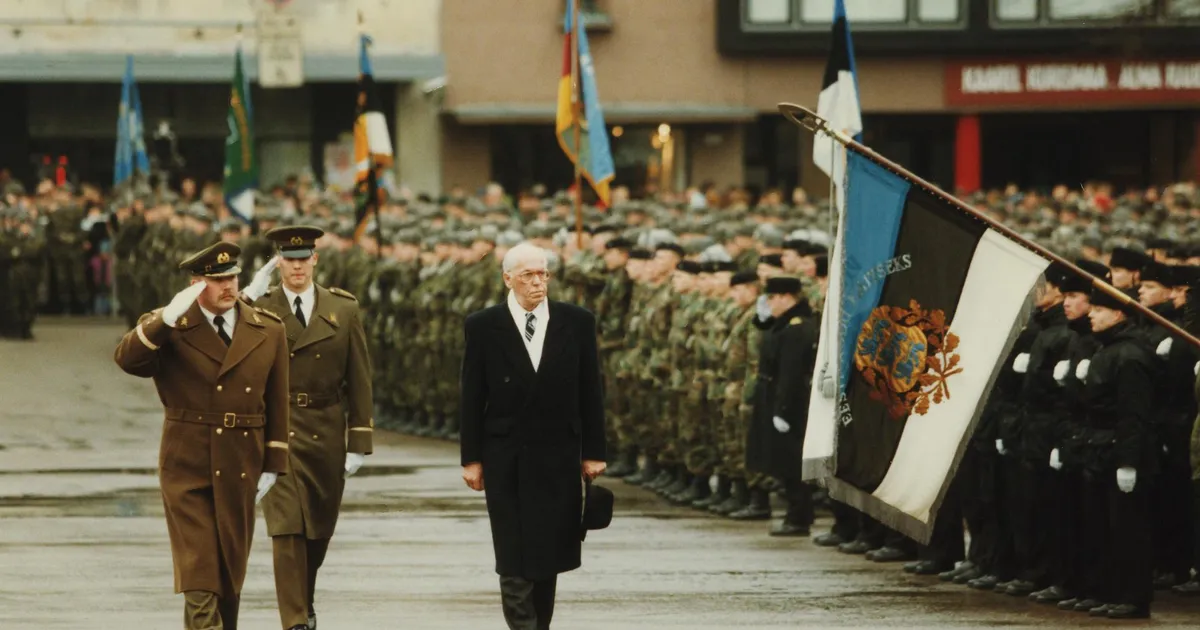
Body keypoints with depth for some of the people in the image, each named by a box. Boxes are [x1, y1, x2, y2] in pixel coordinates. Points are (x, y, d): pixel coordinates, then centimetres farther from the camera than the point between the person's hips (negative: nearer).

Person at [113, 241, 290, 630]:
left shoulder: (268, 332, 5)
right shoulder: (167, 329, -2)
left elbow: (277, 404, 8)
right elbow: (128, 359, -21)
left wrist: (273, 465, 5)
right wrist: (168, 318, -32)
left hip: (240, 469, 3)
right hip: (186, 468, -3)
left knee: (230, 570, 10)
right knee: (199, 574, -11)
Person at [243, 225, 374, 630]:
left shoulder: (344, 310, 4)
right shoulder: (260, 309, 0)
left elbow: (359, 381, 5)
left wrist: (359, 442, 0)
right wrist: (250, 297, -17)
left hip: (327, 435, 2)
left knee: (319, 529, 13)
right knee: (287, 528, -10)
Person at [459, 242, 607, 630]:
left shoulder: (577, 323, 2)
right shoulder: (483, 327, -1)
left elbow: (590, 392, 5)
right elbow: (471, 398, 1)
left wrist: (594, 452, 3)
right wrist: (471, 458, -1)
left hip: (559, 460, 2)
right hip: (506, 461, -2)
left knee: (549, 555, 6)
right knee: (514, 559, -4)